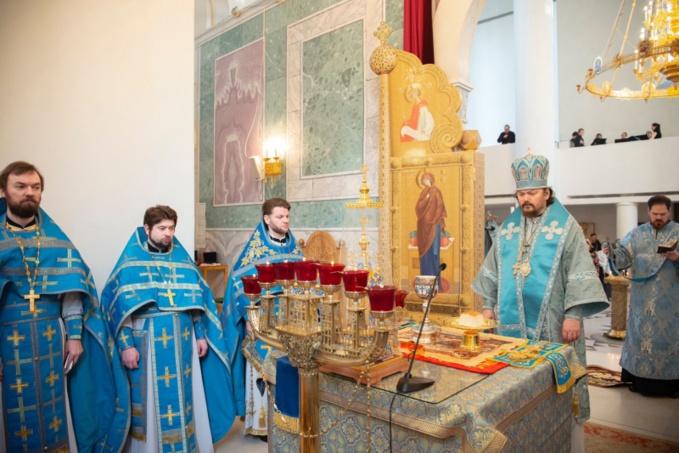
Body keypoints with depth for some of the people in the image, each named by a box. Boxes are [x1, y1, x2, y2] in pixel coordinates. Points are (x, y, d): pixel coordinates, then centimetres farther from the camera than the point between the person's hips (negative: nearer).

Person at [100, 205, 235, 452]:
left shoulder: (182, 259, 9)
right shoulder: (131, 262, -2)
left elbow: (197, 300, 11)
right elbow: (119, 306, -6)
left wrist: (201, 335, 7)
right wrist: (125, 344, -12)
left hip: (182, 339, 4)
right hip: (147, 340, -3)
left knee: (185, 397, 12)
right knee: (151, 401, 6)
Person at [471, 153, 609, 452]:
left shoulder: (565, 227, -4)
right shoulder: (508, 228, 9)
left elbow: (579, 274, -9)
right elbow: (493, 269, 14)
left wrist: (574, 315, -15)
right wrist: (489, 305, 11)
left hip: (551, 323, -4)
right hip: (512, 321, 4)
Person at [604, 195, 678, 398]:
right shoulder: (637, 233, 6)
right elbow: (624, 255, -3)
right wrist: (612, 253, -23)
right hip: (643, 296, 1)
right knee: (642, 333, 7)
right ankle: (640, 377, 17)